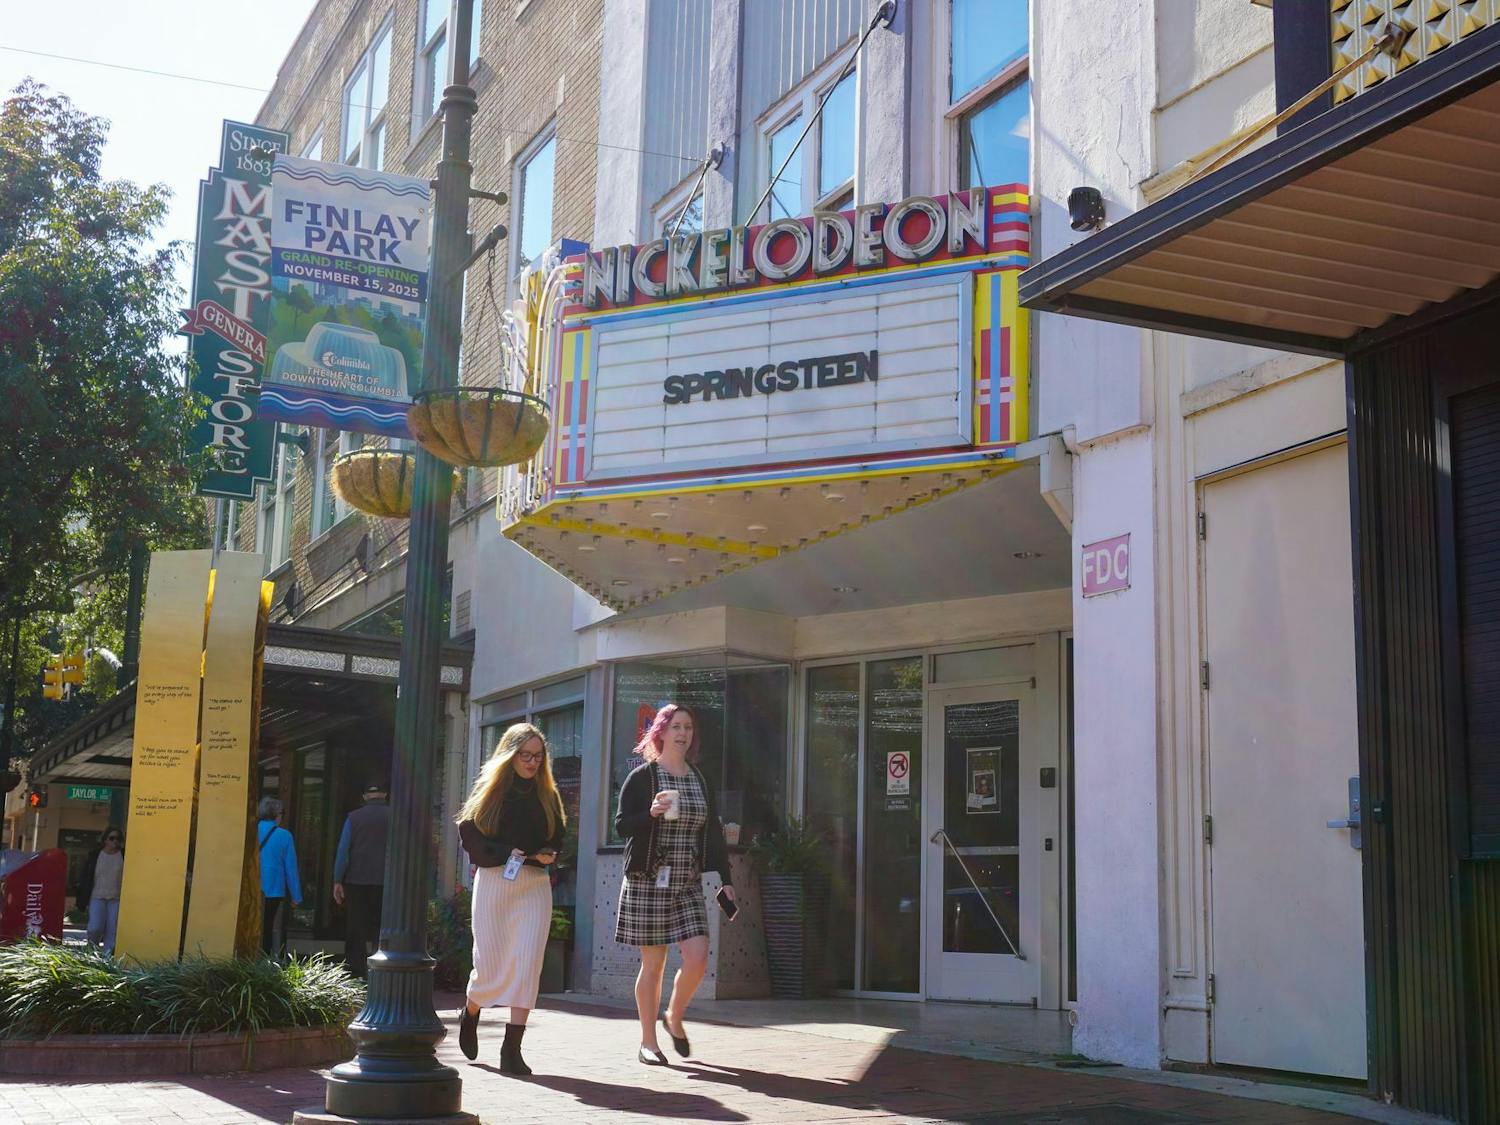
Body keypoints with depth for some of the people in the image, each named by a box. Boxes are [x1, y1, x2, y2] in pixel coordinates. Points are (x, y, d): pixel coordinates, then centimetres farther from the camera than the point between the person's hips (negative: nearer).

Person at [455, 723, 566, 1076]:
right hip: (493, 881, -2)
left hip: (535, 884, 2)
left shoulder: (547, 795, 11)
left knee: (528, 961, -10)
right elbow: (470, 835, -2)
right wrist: (509, 853, -13)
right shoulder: (489, 790, 2)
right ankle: (470, 1016, 35)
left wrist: (544, 855, -5)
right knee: (490, 963, 1)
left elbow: (556, 838, 17)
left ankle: (512, 1049, -7)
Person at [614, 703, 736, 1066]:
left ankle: (674, 1018, 19)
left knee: (698, 958, -7)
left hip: (688, 885, 4)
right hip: (648, 883, -4)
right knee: (653, 963, 0)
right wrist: (651, 813, -23)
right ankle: (648, 1042, 13)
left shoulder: (699, 779, 11)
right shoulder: (642, 776, -3)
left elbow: (714, 832, 13)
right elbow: (622, 825, -5)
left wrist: (725, 879, 9)